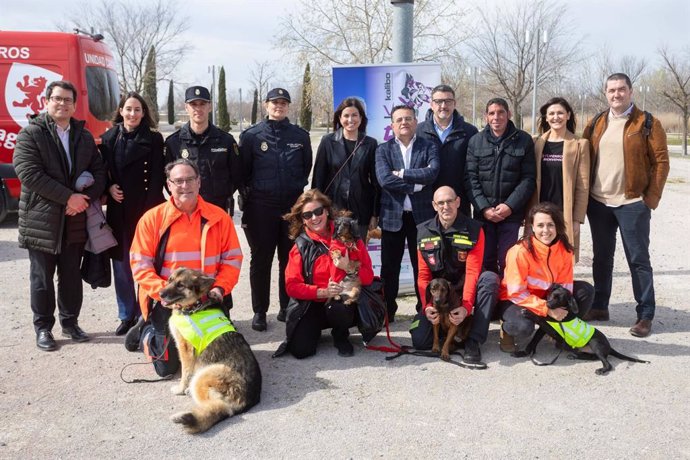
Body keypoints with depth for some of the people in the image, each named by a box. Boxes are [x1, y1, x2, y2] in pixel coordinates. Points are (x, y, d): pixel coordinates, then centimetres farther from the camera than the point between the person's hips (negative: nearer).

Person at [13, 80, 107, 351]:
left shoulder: (84, 136, 12)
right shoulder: (31, 134, -4)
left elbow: (98, 171, 9)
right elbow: (29, 174, -15)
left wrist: (86, 198, -10)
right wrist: (68, 197, -18)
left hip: (75, 220, 4)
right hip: (41, 220, -4)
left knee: (72, 276, 12)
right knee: (42, 278, 6)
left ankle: (70, 321, 27)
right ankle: (43, 328, 19)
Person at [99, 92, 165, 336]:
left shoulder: (153, 139, -1)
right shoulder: (109, 138, 9)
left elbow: (156, 178, -6)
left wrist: (150, 210, -14)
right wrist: (109, 187, -5)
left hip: (146, 208, -3)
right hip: (118, 210, 3)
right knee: (121, 265, 8)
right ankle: (127, 316, 20)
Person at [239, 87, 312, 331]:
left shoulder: (300, 135, 6)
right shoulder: (251, 135, 0)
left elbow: (307, 167, 16)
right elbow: (242, 171, 4)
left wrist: (297, 187, 12)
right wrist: (249, 194, 4)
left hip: (293, 206, 2)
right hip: (261, 208, -2)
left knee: (290, 259, 8)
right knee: (261, 260, 4)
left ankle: (288, 307, 20)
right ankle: (259, 311, 13)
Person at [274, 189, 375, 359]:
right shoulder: (301, 245, 0)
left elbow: (368, 276, -4)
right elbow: (292, 286, -6)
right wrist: (323, 292, -20)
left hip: (345, 301, -1)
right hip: (312, 305, 1)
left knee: (337, 308, -36)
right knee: (300, 350, -19)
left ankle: (341, 337, 0)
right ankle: (315, 330, 18)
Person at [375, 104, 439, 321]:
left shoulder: (429, 147, 4)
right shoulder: (383, 149, 4)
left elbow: (432, 173, -16)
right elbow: (384, 180, -13)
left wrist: (402, 174, -15)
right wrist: (415, 185, -13)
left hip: (422, 215, 0)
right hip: (392, 215, 0)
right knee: (389, 267, 8)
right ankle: (387, 311, 21)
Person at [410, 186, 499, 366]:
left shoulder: (474, 230, -9)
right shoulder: (423, 232, -2)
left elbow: (472, 272, -16)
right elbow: (423, 274, -3)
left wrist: (466, 306, -29)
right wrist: (427, 306, -18)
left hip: (464, 289, -1)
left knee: (490, 278, -33)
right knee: (420, 341, -17)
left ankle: (473, 341, -26)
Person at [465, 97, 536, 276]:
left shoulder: (524, 140, 2)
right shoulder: (475, 141, 5)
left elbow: (528, 178, -1)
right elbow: (471, 178, 0)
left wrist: (510, 205, -12)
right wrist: (484, 207, -10)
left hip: (511, 213, -1)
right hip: (483, 213, 1)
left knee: (507, 262, 1)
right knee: (485, 261, 4)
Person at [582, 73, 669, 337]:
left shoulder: (647, 124, -3)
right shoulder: (596, 125, 10)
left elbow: (661, 161, -5)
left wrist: (651, 198, -10)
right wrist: (585, 195, 4)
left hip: (632, 203, -4)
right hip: (598, 202, 4)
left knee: (638, 259, 0)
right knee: (601, 257, 13)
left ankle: (645, 315, 8)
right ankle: (599, 307, 24)